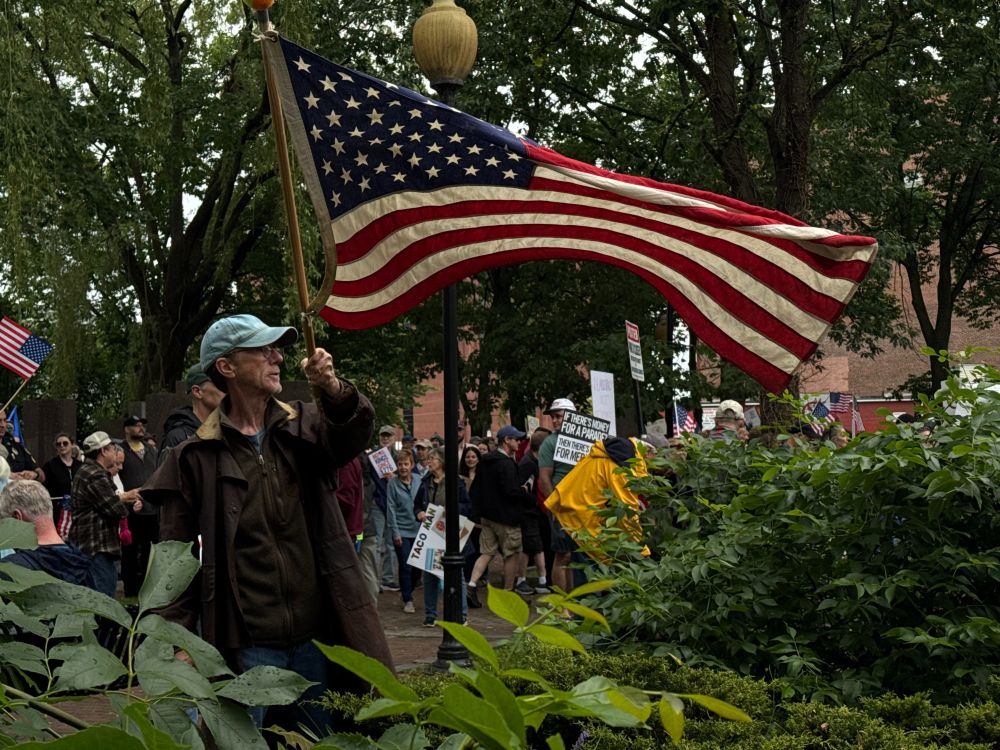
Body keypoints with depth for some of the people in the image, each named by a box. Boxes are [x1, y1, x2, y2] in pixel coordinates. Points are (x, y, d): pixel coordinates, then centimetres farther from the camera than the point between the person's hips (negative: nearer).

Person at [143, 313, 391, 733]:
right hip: (246, 645, -3)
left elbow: (354, 432, -13)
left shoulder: (305, 428, 8)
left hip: (314, 635, 3)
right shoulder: (197, 457, 0)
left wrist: (333, 389, -33)